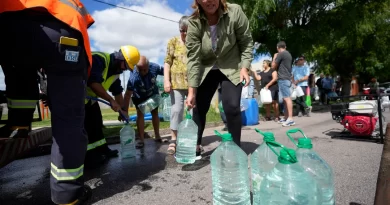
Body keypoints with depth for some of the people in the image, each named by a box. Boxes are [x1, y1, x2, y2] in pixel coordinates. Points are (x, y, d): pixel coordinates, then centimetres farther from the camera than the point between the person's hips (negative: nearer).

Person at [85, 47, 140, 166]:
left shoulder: (115, 71, 4)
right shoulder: (99, 59, -26)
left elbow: (118, 91, 10)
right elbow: (93, 83, -37)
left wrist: (123, 109, 11)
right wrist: (111, 100, -33)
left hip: (89, 97, 9)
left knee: (96, 121, 11)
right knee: (86, 125, -9)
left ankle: (102, 150, 22)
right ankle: (88, 157, 2)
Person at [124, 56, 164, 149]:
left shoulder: (154, 67, -33)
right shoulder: (133, 76, -39)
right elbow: (128, 94, -39)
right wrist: (125, 112, -41)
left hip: (153, 94, 3)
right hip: (139, 97, -3)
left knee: (155, 113, 10)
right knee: (140, 114, -13)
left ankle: (157, 136, 26)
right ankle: (141, 140, -4)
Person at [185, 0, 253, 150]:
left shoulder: (235, 12, -17)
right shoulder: (194, 23, -16)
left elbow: (246, 42, -5)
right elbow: (193, 58, -19)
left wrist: (245, 67, -16)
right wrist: (191, 91, -21)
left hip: (232, 67, -1)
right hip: (206, 69, 2)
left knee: (232, 106, -12)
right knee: (198, 107, 2)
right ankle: (195, 146, 20)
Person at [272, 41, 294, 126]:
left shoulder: (280, 54, -8)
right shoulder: (288, 54, 19)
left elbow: (273, 66, -4)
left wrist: (274, 57, 9)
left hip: (283, 79, -9)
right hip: (287, 78, 9)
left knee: (287, 98, -13)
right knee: (285, 99, 11)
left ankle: (290, 119, -16)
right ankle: (286, 117, 16)